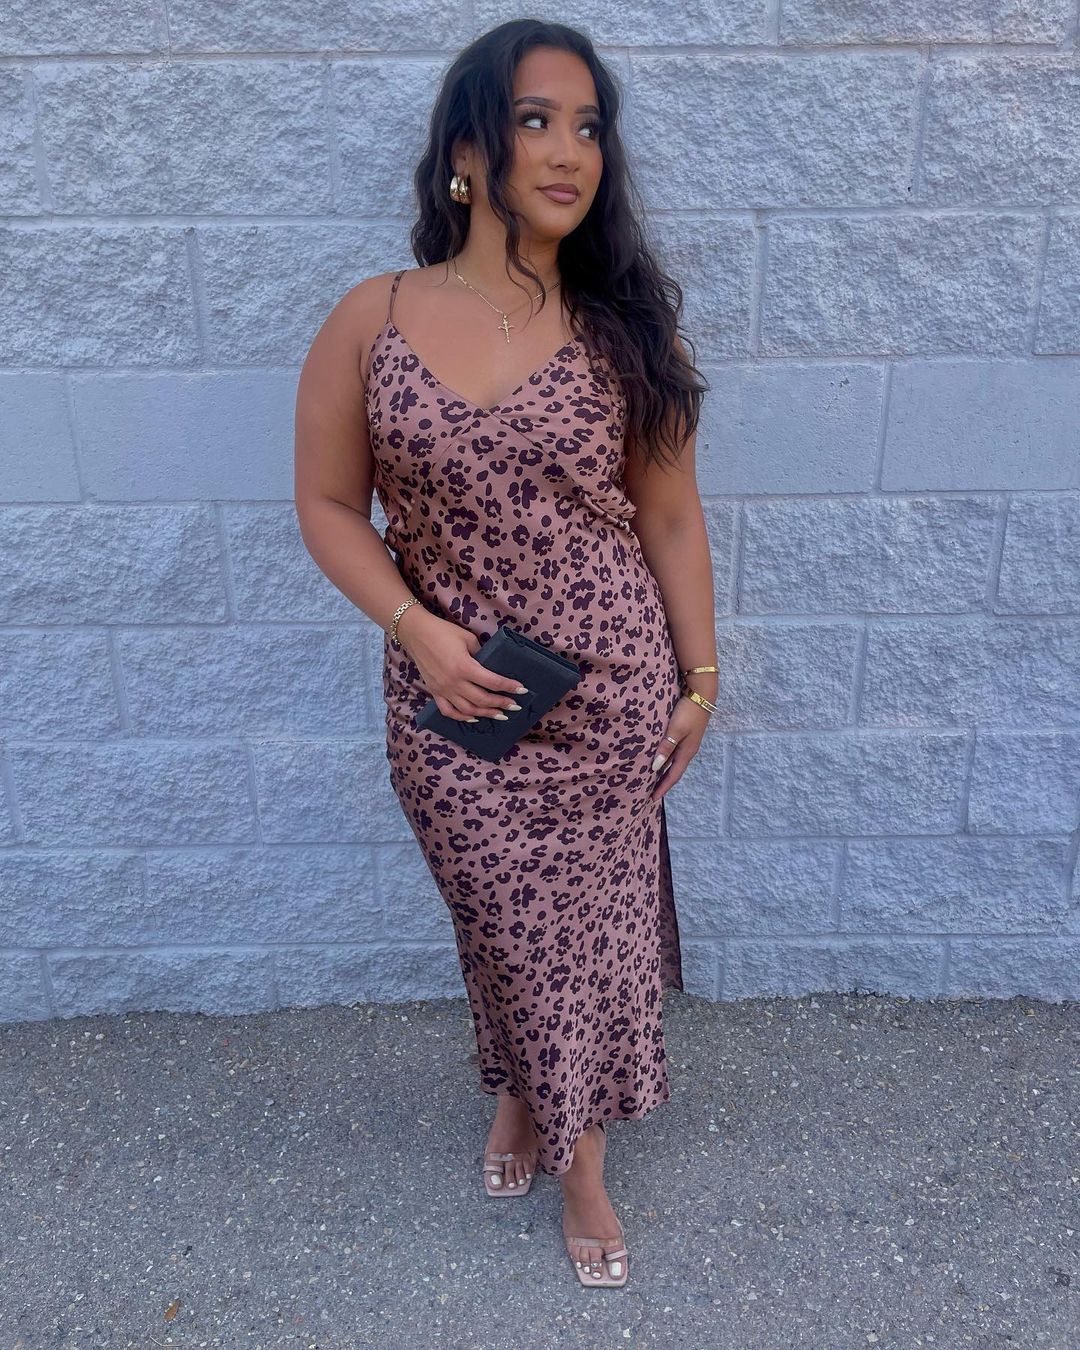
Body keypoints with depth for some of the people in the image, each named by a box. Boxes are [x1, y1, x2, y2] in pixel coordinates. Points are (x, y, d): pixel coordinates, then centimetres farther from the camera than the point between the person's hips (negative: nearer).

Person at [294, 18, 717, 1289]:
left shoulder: (620, 325, -3)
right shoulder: (371, 320, -4)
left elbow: (670, 515, 2)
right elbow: (330, 504, 0)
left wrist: (700, 675, 3)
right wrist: (417, 628, -13)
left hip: (610, 687, 1)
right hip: (454, 696, 0)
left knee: (591, 921, 12)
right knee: (504, 920, 15)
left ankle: (572, 1141, 38)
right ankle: (524, 1090, 48)